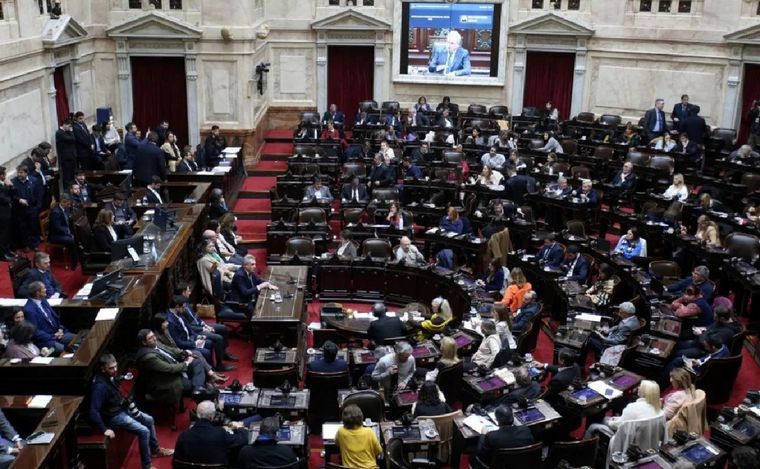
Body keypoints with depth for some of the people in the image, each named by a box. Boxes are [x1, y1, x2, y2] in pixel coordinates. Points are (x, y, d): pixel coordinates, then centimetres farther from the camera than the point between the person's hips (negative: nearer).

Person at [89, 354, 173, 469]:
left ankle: (155, 449, 34)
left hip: (122, 408, 10)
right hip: (114, 416, -9)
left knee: (149, 420, 16)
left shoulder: (111, 376, -3)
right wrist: (104, 429, -35)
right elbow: (93, 411, -35)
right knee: (144, 431, -16)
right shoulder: (100, 386, -32)